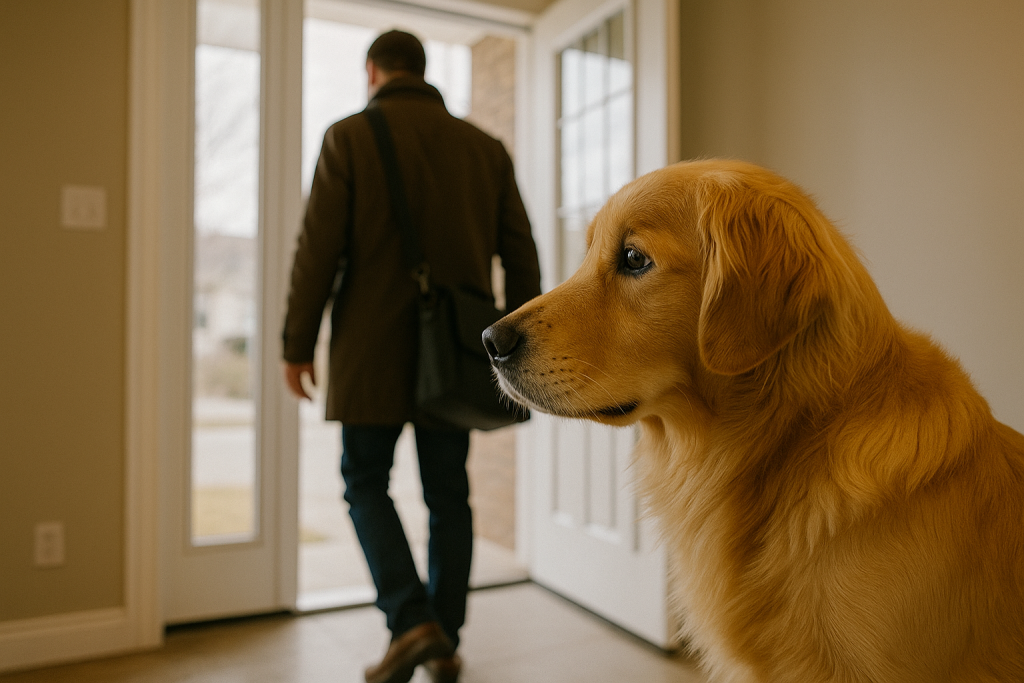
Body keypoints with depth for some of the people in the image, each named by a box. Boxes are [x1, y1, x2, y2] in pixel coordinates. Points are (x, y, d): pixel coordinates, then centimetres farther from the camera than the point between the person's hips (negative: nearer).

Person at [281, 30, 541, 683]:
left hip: (373, 351, -3)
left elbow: (319, 249, -7)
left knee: (366, 483, 12)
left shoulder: (350, 136, -1)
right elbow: (521, 255, 7)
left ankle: (411, 619, -2)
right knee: (448, 495, 12)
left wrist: (298, 344, 0)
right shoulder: (486, 147, 10)